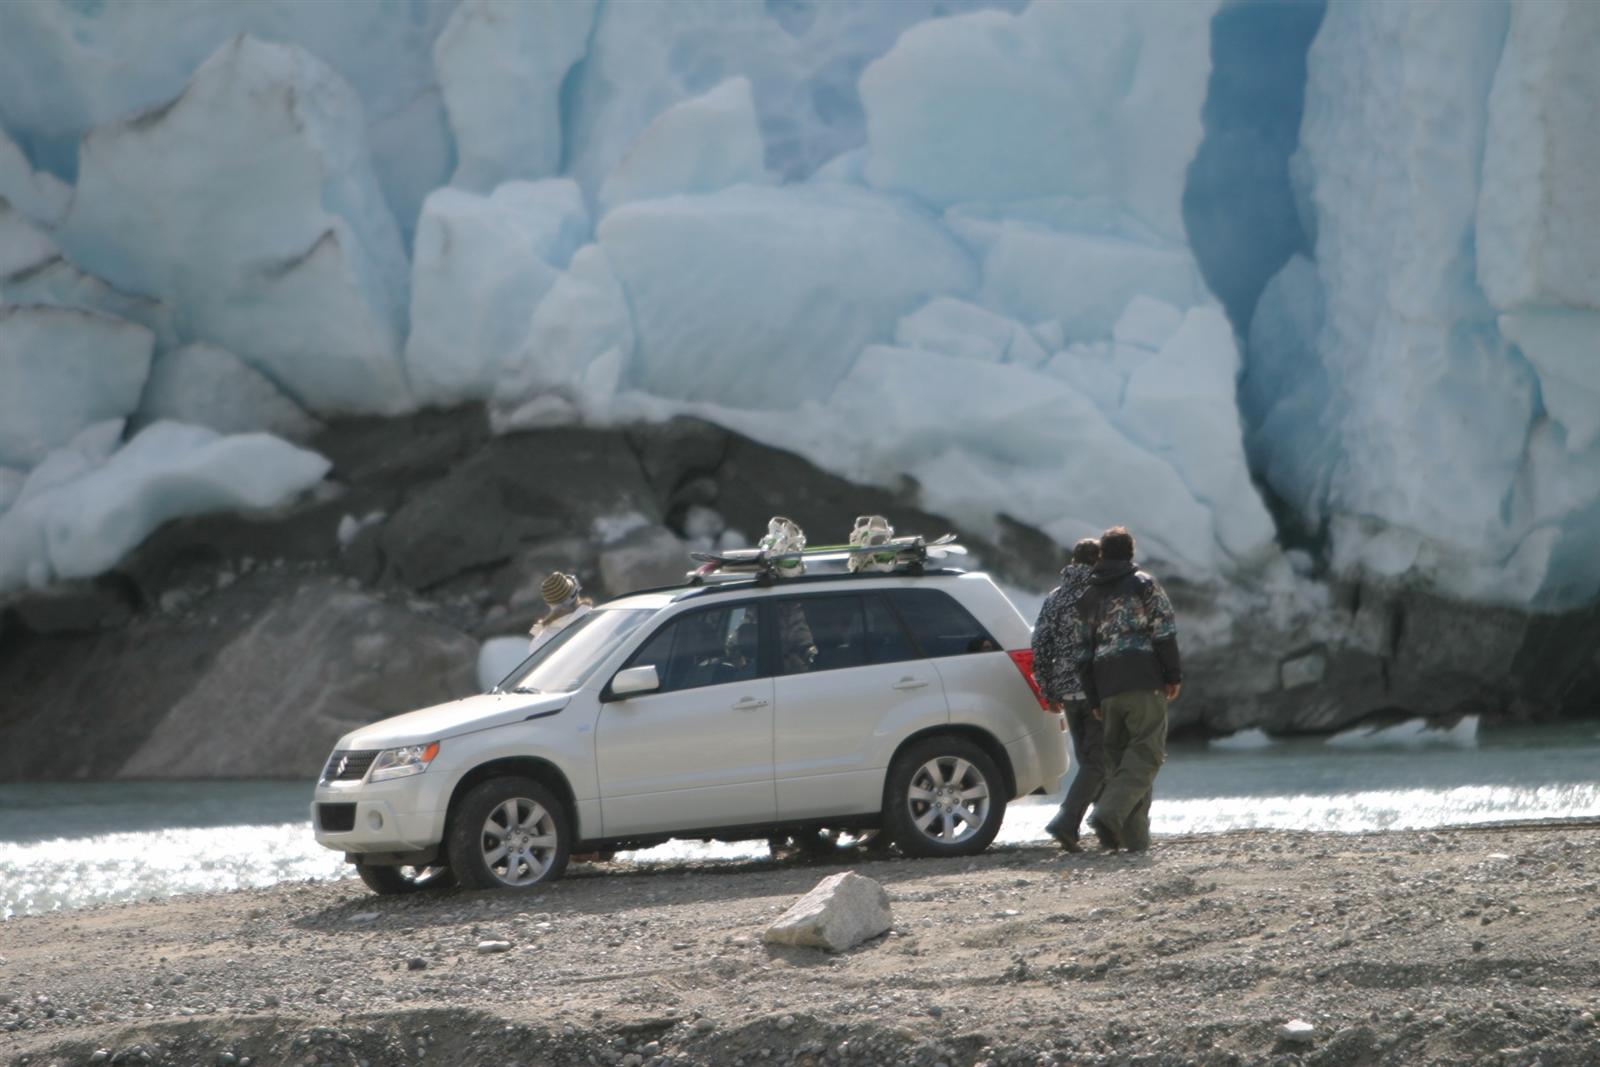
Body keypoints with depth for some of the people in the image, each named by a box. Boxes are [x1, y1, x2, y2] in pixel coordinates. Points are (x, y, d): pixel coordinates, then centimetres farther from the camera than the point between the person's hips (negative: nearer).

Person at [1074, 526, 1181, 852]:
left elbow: (1084, 652, 16)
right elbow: (1164, 633, -6)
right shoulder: (1144, 585, 2)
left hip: (1107, 689, 5)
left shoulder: (1089, 596, 18)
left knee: (1118, 754, 9)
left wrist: (1094, 700, 19)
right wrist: (1174, 677, 1)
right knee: (1145, 752, -6)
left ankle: (1134, 837, 4)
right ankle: (1110, 813, -25)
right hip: (1144, 681, -5)